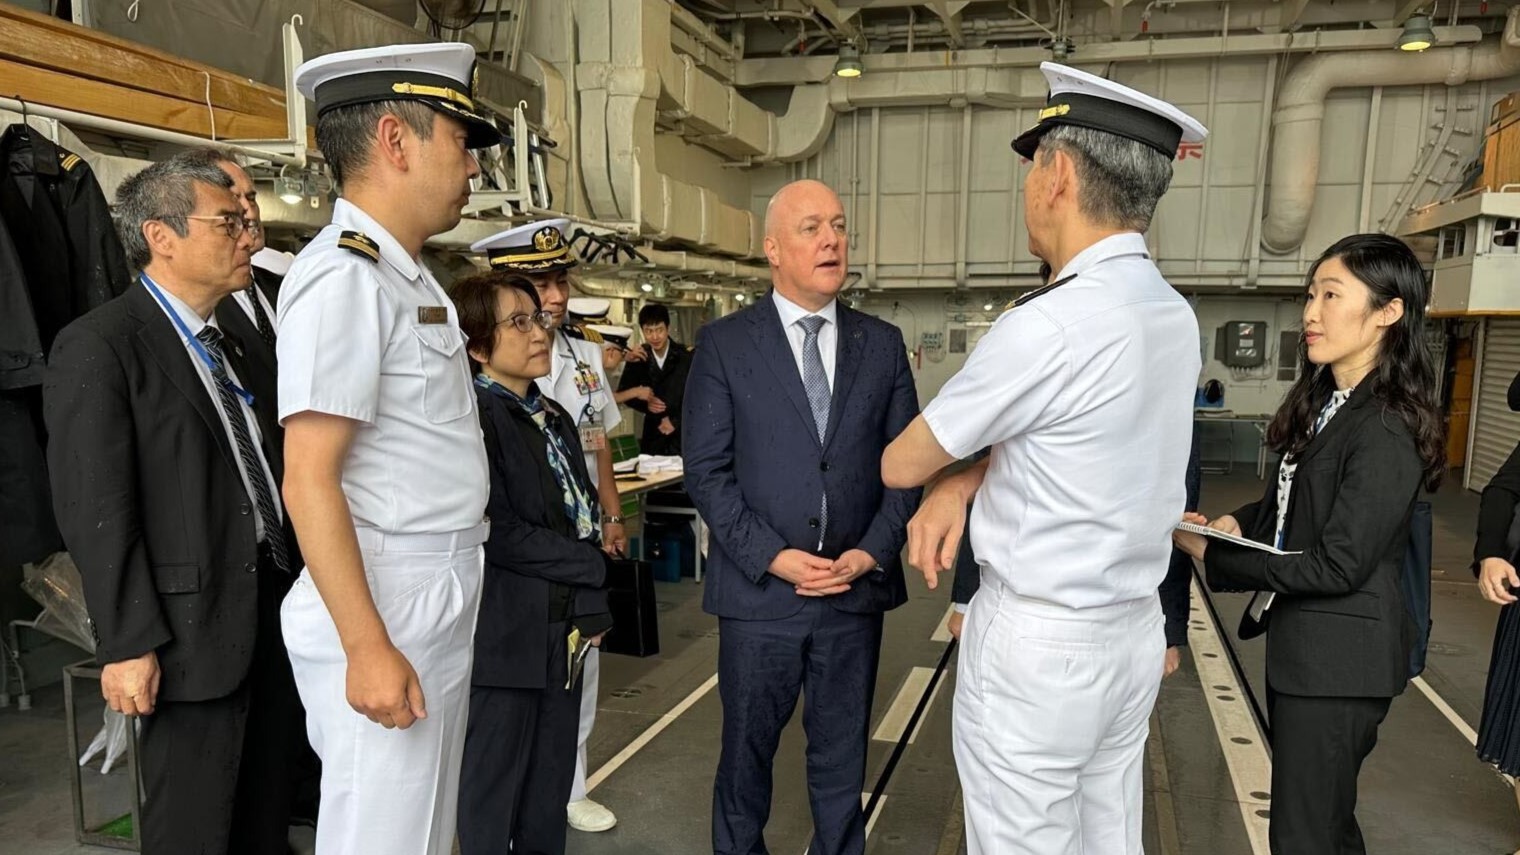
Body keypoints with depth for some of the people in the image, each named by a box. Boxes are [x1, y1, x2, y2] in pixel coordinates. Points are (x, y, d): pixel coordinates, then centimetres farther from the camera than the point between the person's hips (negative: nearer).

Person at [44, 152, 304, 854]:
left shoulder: (228, 346, 15)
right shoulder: (98, 347, -10)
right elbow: (95, 511, -14)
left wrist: (299, 589, 13)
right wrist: (128, 644, -16)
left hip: (275, 613, 7)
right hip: (196, 630, -7)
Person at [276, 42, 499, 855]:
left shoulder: (409, 277, 12)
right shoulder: (343, 275, -17)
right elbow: (310, 482, -21)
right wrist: (368, 648, -21)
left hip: (442, 601, 9)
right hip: (386, 606, -9)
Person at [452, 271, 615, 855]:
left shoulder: (556, 419, 13)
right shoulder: (473, 415, -13)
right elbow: (496, 532, -20)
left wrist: (591, 607, 2)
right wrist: (590, 569, -10)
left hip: (563, 626, 7)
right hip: (505, 632, -7)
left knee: (551, 788, 17)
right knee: (494, 789, 8)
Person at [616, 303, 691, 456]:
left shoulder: (686, 357, -7)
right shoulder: (639, 357, 0)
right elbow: (624, 392, 7)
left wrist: (676, 421, -13)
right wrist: (645, 404, -10)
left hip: (683, 432, -3)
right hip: (653, 433, 3)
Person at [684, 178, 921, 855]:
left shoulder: (882, 344, 5)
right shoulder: (723, 344, -3)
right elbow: (707, 471, -6)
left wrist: (872, 552, -8)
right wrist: (771, 556, -14)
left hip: (857, 589, 2)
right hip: (759, 588, -2)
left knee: (842, 754, 16)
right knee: (747, 748, 15)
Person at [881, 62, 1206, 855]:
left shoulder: (1049, 325, -23)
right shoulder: (1173, 314, 3)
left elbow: (901, 464, -10)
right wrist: (959, 486, -4)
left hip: (1036, 643, -8)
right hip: (1133, 632, 8)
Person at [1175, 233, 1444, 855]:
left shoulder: (1385, 432, -22)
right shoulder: (1325, 401, 6)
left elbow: (1337, 566, -22)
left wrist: (1212, 557, -18)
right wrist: (1236, 522, -4)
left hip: (1338, 660, -9)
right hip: (1299, 641, 9)